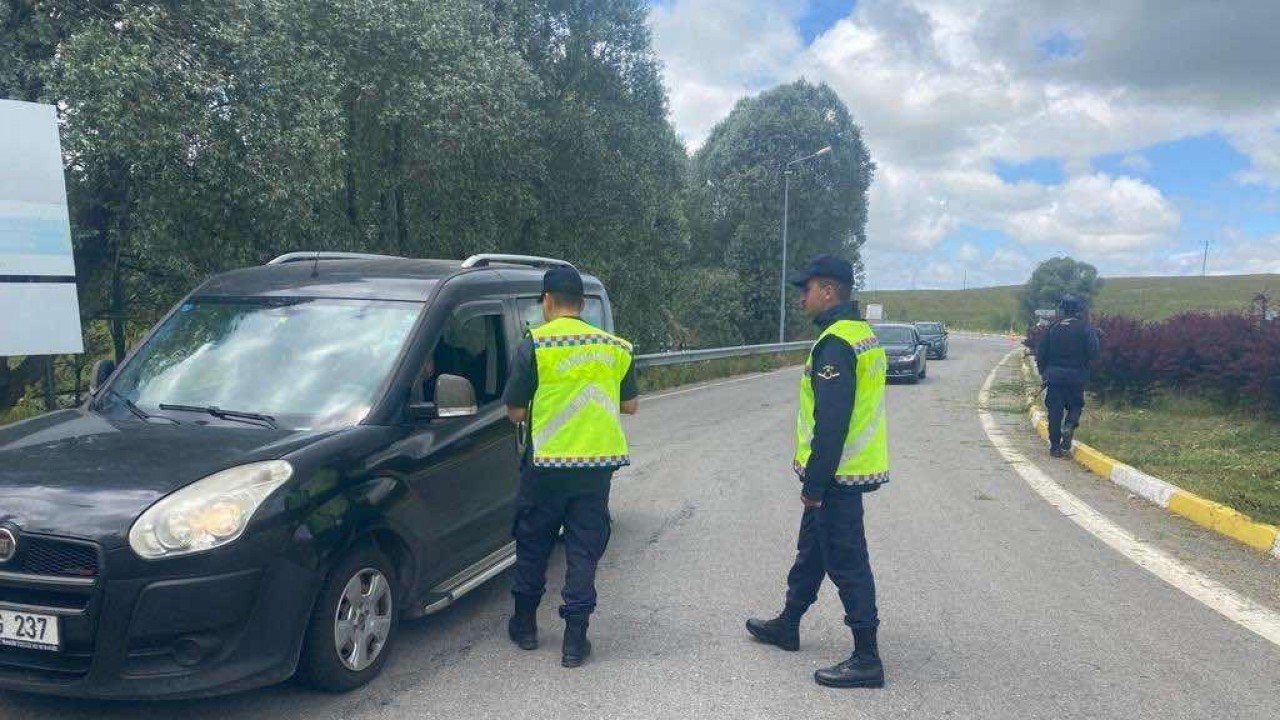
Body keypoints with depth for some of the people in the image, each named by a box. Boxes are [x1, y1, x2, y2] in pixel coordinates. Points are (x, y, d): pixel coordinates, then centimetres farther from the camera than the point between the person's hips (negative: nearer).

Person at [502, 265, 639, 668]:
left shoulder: (534, 346, -9)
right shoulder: (614, 347, 4)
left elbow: (515, 413, -7)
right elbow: (630, 405, 11)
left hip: (548, 464, -2)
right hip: (598, 462, 3)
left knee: (533, 544, 16)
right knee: (584, 549, 9)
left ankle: (525, 623, 30)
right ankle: (575, 639, 10)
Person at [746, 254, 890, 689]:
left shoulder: (835, 343, -20)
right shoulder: (863, 335, 12)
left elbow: (831, 423, -25)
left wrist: (814, 484, -19)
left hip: (835, 475, -11)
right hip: (853, 469, 11)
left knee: (846, 563, -2)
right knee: (812, 549, 21)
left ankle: (866, 659, 8)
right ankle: (787, 625, 37)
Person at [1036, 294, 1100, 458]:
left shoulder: (1053, 328, 1)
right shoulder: (1085, 328, -4)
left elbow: (1041, 352, 2)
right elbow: (1093, 352, -11)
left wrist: (1044, 371, 12)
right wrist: (1086, 368, 6)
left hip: (1054, 375, 1)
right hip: (1076, 376, -1)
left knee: (1055, 410, 5)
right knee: (1075, 405, 16)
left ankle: (1055, 446, 6)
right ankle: (1069, 425, -14)